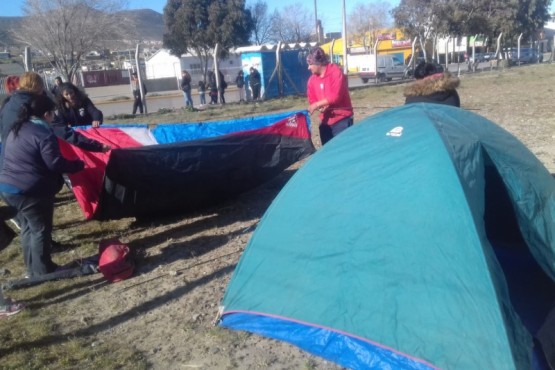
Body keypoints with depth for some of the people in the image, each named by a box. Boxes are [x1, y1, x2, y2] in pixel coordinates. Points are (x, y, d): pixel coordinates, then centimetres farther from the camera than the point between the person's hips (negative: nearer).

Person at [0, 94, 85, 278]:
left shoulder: (16, 129, 13)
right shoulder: (44, 134, -16)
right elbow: (55, 164, -19)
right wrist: (78, 164, -5)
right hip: (31, 191, -9)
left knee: (28, 227, 21)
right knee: (41, 230, 5)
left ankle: (32, 268, 33)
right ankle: (42, 272, 16)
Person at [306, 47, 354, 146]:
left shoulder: (336, 72, -11)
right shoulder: (312, 80, 8)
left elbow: (336, 96, -21)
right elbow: (312, 100, 10)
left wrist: (317, 105, -18)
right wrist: (320, 107, -11)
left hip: (342, 120, -6)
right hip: (325, 122, 6)